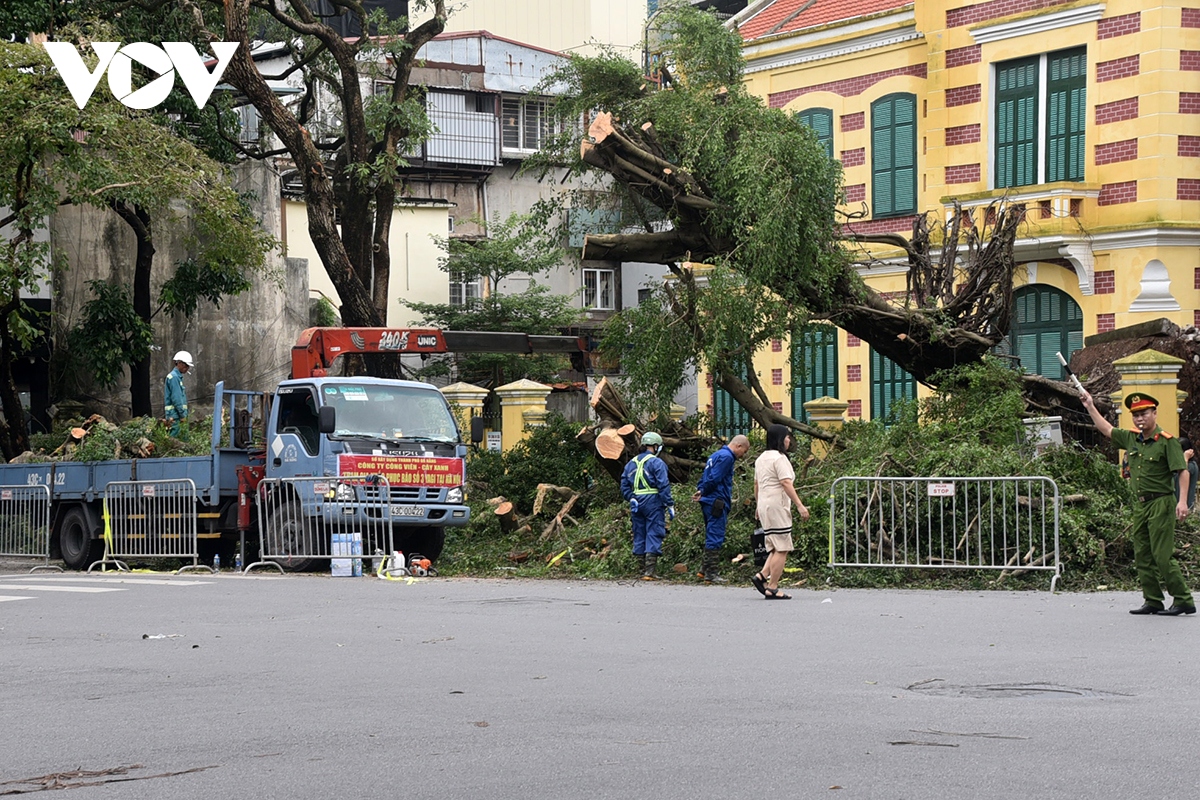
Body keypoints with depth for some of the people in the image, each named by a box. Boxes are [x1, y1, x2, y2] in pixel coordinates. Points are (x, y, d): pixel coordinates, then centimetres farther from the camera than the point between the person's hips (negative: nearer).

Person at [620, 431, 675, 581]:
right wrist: (670, 505, -10)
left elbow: (624, 486, 12)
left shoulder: (631, 463, 14)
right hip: (653, 502, -6)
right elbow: (663, 486, -13)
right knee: (653, 535, -5)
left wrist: (631, 499, 9)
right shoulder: (657, 463, -7)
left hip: (637, 504, 6)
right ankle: (650, 572, -12)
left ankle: (643, 570, 14)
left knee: (639, 535, 11)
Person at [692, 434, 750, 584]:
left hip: (708, 503, 10)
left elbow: (705, 477, 19)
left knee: (712, 537, 17)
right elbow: (714, 479, -19)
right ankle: (711, 573, -6)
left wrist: (700, 491, 6)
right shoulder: (726, 457, -13)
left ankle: (705, 570, 22)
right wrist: (702, 493, -6)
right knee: (716, 538, -7)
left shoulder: (716, 455, 21)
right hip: (717, 502, -10)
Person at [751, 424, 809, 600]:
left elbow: (756, 484, 22)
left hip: (765, 506, 10)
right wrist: (800, 505, -21)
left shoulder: (761, 458, 16)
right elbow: (786, 483, -20)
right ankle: (772, 588, -9)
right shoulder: (779, 458, -12)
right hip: (777, 506, -10)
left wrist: (759, 505, 31)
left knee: (777, 548, 13)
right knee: (782, 549, -7)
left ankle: (761, 576, 0)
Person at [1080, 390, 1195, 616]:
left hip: (1161, 504, -8)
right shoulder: (1131, 439, 11)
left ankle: (1183, 601, -7)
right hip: (1140, 504, 8)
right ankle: (1152, 601, 11)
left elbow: (1183, 471, -13)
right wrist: (1090, 407, 26)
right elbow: (1107, 430, 27)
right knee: (1142, 556, 6)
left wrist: (1182, 501, -22)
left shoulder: (1167, 441, -8)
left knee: (1163, 556, -11)